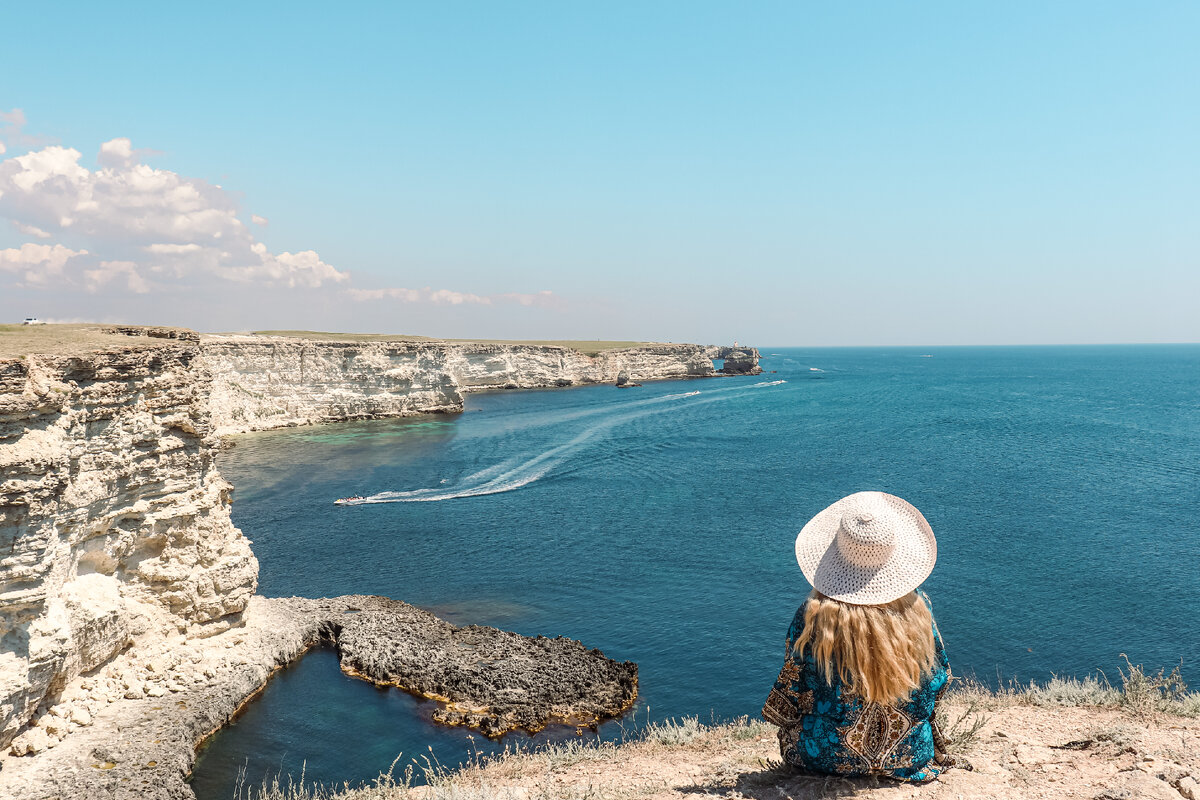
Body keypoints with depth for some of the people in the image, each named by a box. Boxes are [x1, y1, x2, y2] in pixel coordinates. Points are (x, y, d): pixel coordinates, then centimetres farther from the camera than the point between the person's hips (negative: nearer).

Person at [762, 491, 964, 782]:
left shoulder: (812, 617, -23)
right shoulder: (916, 609, -15)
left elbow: (790, 694, -12)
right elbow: (938, 680, 1)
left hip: (830, 756, -2)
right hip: (909, 757, 3)